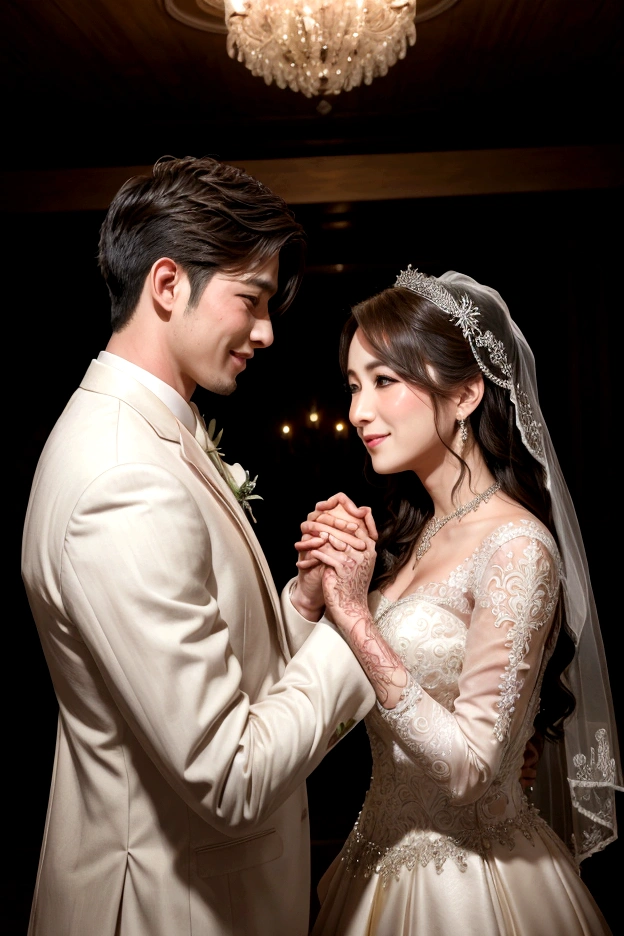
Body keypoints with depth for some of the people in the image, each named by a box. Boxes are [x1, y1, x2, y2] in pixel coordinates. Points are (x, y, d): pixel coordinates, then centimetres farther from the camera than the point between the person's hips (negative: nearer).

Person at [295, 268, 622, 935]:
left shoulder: (517, 547, -24)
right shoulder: (413, 532, 0)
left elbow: (472, 767, -25)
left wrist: (355, 616, -29)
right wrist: (320, 588, -8)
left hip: (469, 874, -7)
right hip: (387, 849, 7)